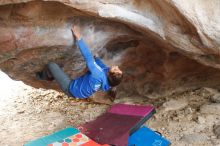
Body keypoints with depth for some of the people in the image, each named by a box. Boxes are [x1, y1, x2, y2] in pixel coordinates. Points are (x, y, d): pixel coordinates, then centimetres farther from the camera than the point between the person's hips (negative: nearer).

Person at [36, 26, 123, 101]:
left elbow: (88, 58, -37)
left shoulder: (99, 75, -41)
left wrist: (78, 38, -32)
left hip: (71, 88, -7)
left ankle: (43, 76, 31)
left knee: (51, 65, -5)